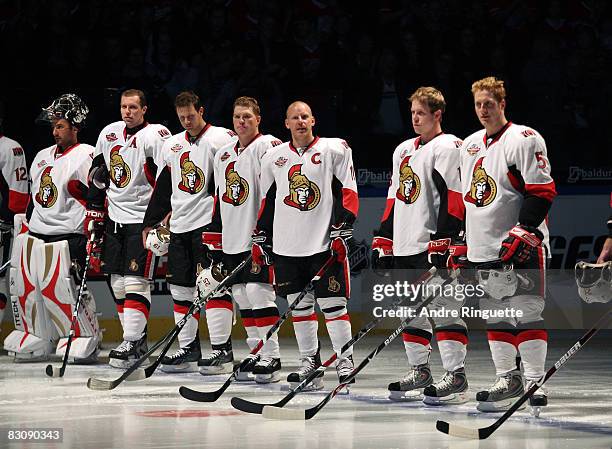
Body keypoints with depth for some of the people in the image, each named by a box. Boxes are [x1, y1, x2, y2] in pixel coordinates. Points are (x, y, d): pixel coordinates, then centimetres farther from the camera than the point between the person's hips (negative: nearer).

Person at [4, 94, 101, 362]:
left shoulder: (86, 156, -8)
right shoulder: (43, 157, 18)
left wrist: (91, 238, -18)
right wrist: (22, 233, 21)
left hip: (65, 239, -8)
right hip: (33, 238, 8)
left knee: (66, 294, -13)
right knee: (26, 290, 6)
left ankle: (87, 340, 2)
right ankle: (34, 340, 19)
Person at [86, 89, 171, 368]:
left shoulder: (156, 136, -11)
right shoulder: (109, 134, 10)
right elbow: (98, 176, 17)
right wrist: (94, 215, 13)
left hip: (142, 219, -7)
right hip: (114, 217, 7)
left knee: (135, 282, -12)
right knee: (117, 282, 8)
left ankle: (132, 344, -13)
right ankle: (137, 337, 18)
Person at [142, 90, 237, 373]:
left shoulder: (222, 139, -5)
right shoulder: (172, 145, 17)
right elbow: (162, 188, 22)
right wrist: (150, 222, 18)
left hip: (210, 223, -7)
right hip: (179, 226, 7)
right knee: (181, 288, 6)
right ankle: (188, 350, 11)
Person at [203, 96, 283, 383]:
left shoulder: (268, 145, -8)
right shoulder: (223, 154, 17)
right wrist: (212, 237, 19)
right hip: (232, 240, 8)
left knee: (258, 292, -13)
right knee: (242, 294, 8)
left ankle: (271, 357, -11)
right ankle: (257, 353, 15)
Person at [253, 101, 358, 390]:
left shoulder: (334, 149, 0)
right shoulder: (273, 158, 12)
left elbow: (348, 192, -3)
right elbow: (268, 201, 19)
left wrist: (342, 230, -11)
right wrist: (260, 239, 15)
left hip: (325, 244, -4)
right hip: (287, 246, 4)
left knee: (333, 303, -5)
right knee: (299, 304, 6)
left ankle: (345, 360, 2)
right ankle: (309, 361, 15)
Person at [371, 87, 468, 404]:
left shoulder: (448, 147, -5)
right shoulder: (403, 151, 21)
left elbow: (454, 197, -14)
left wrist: (443, 239, -21)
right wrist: (383, 241, 19)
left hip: (433, 247, -9)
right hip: (404, 247, 9)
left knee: (443, 309, -11)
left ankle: (456, 377, -13)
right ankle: (420, 372, 20)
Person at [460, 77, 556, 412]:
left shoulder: (525, 139, -7)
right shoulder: (469, 146, 16)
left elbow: (541, 191, -13)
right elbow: (464, 196, 24)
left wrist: (523, 231, -20)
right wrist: (458, 237, 19)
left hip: (522, 245, -7)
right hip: (485, 246, 7)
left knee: (526, 312, -9)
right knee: (494, 315, 8)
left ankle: (535, 383, -7)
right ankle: (507, 378, 16)